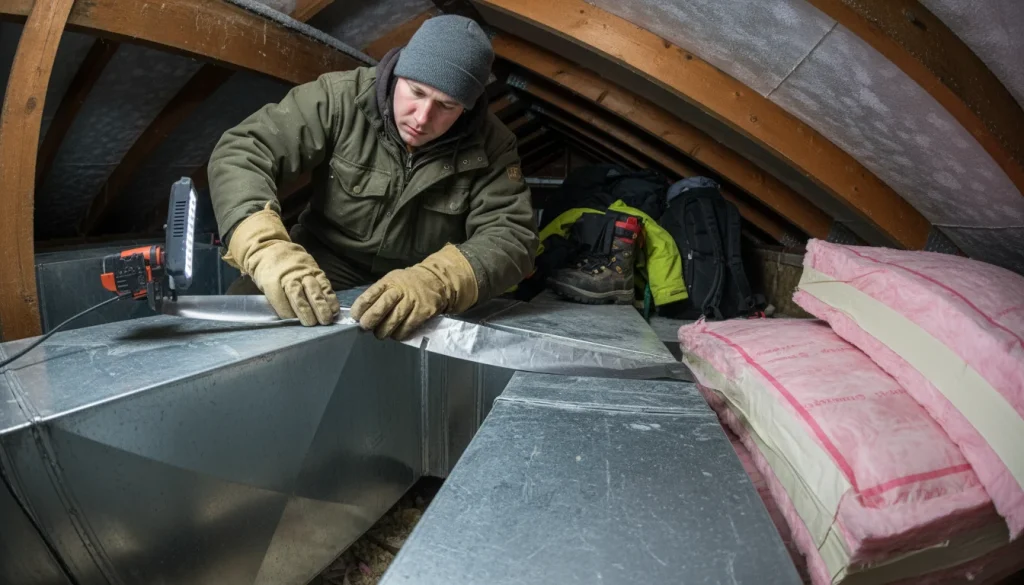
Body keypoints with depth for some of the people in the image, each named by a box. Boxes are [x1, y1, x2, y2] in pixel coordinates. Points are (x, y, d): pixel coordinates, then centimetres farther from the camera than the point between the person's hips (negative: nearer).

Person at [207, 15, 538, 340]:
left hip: (423, 278, 1)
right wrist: (267, 250, -42)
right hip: (328, 263, -1)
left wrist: (434, 284, -43)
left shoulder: (490, 144, -14)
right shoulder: (342, 97, -17)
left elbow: (512, 236, -21)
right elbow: (240, 153, -21)